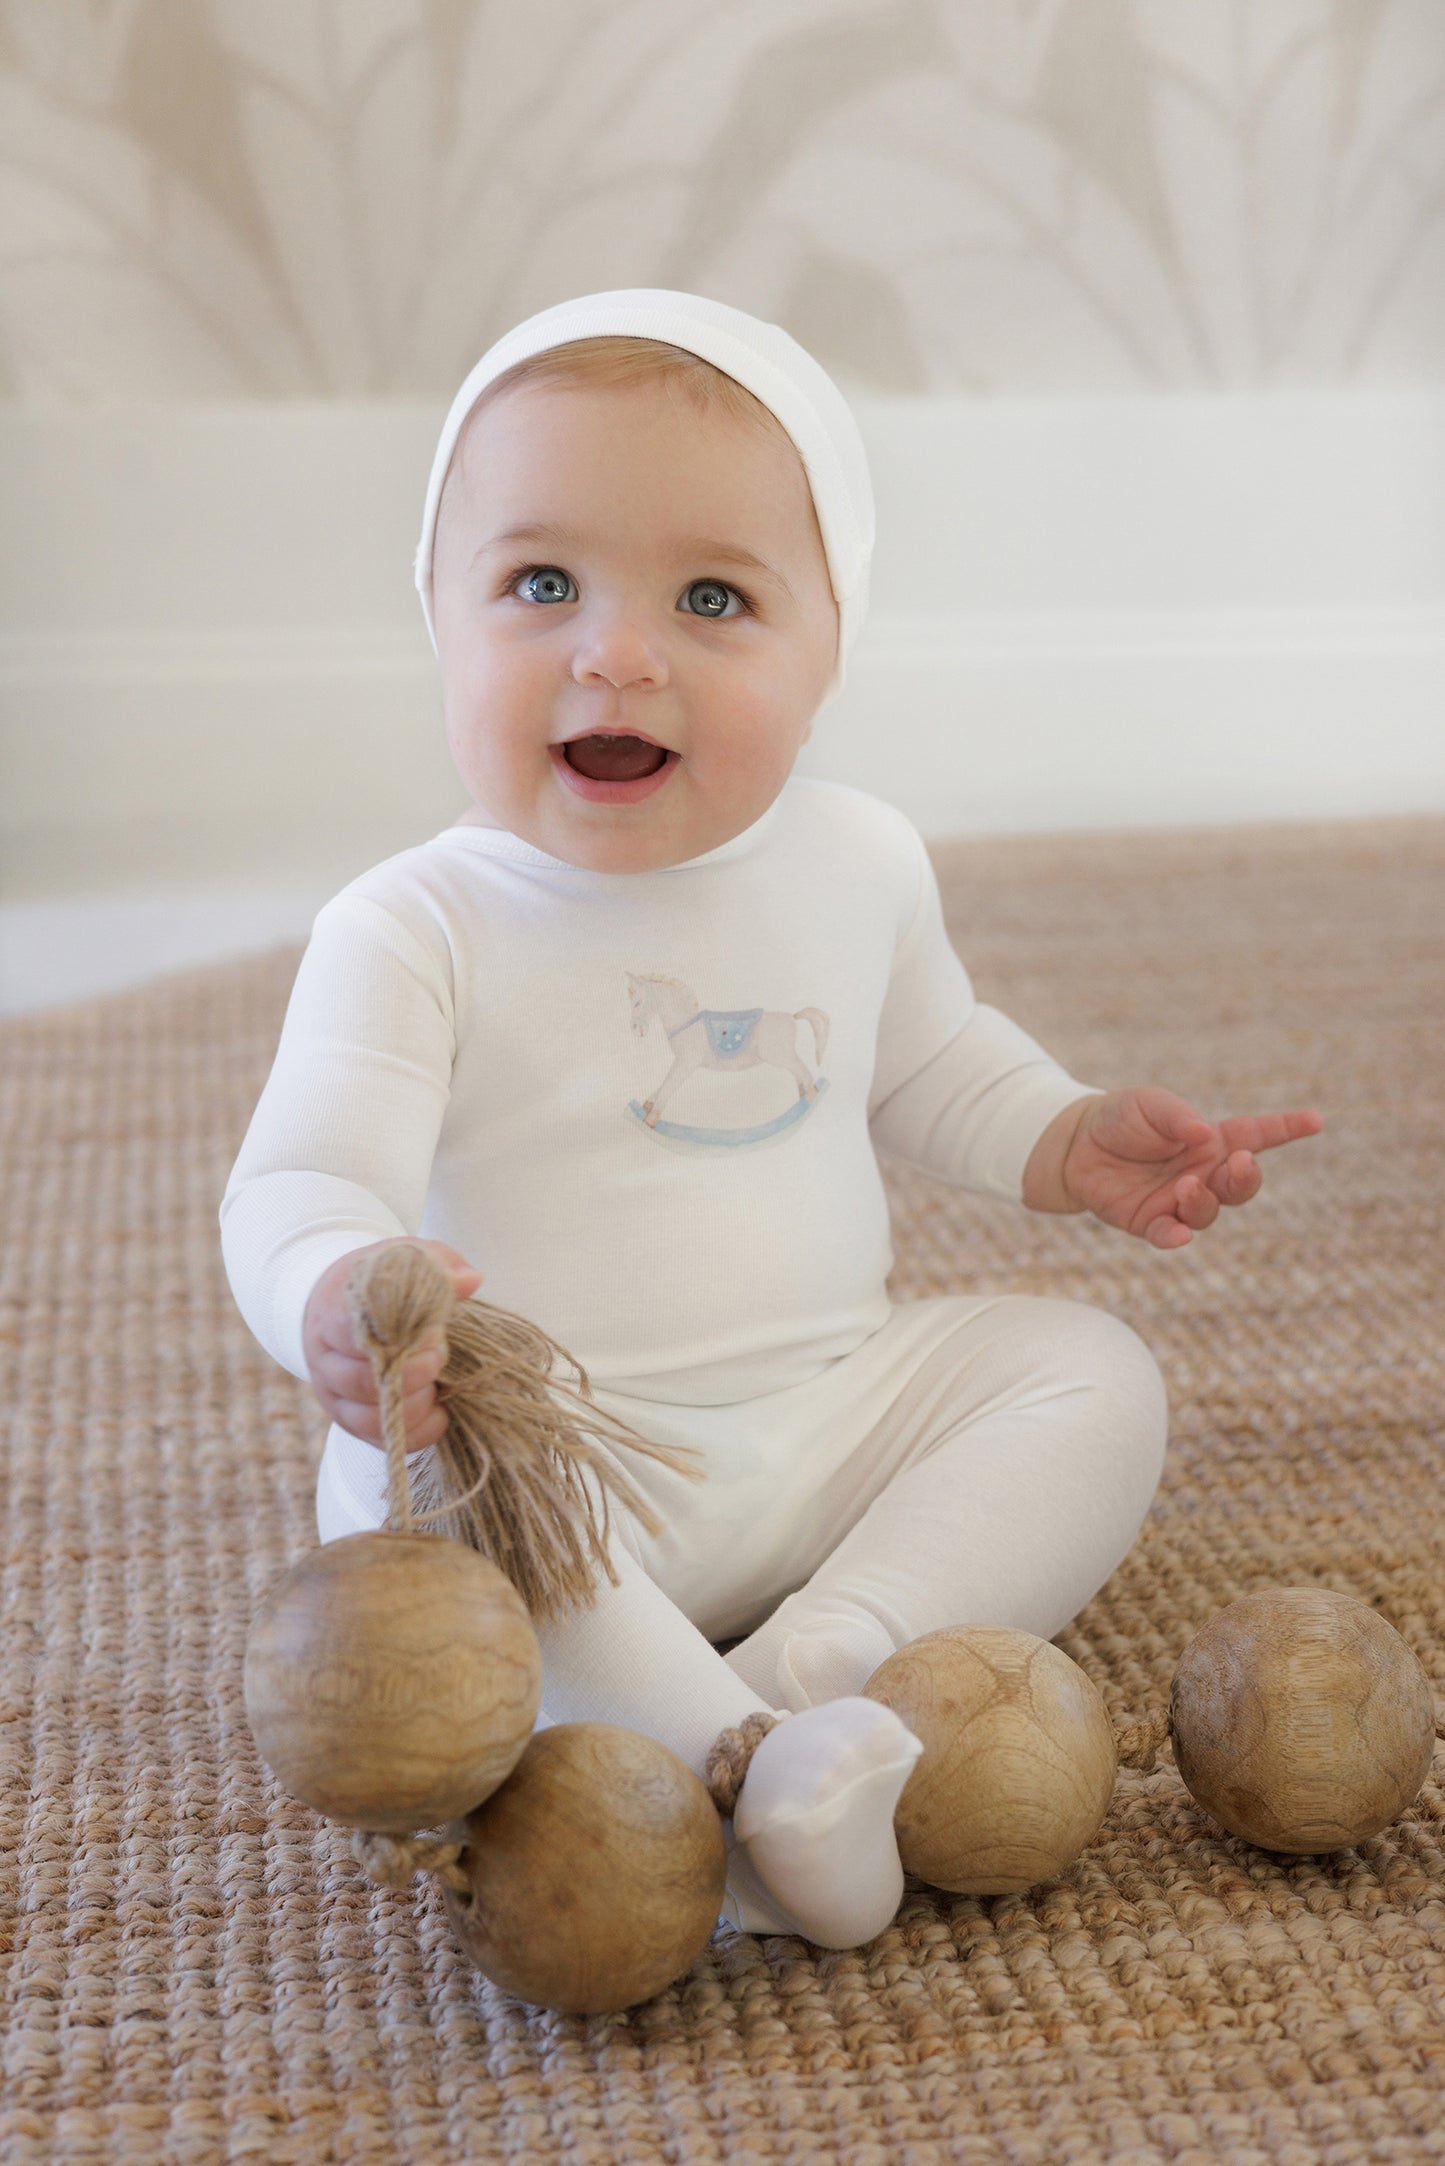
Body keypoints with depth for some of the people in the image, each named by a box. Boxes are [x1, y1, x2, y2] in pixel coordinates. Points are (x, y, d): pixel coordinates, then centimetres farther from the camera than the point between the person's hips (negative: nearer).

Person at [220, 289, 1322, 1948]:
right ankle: (729, 1769, -38)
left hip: (835, 1405, 5)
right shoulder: (414, 931, -14)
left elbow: (930, 1066, 21)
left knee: (1091, 1375, -9)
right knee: (422, 1486, -33)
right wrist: (339, 1300, -47)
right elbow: (300, 1183, -24)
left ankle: (823, 1658, -25)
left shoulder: (859, 868, 2)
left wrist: (1069, 1143, 4)